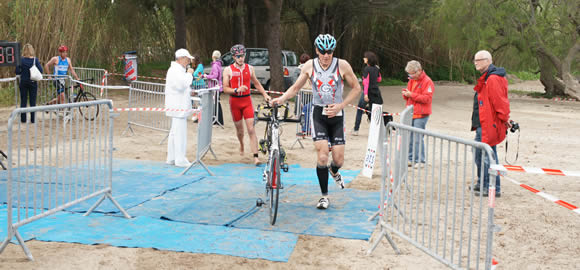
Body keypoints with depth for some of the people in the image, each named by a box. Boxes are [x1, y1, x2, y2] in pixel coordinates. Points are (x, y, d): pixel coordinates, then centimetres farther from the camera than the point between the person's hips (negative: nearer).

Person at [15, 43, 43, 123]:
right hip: (33, 83, 0)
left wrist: (23, 72, 11)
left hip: (23, 82, 0)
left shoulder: (21, 60, -7)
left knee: (23, 101, 8)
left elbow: (17, 72, -8)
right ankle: (33, 119, 7)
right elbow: (41, 70, -10)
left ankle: (23, 119, 9)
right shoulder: (35, 59, -7)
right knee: (33, 101, 6)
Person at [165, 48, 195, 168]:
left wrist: (189, 91, 16)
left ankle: (171, 158, 20)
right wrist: (189, 74, -16)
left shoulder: (178, 69, 19)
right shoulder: (175, 70, -15)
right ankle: (180, 160, -5)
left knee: (174, 132, 14)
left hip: (178, 106, 11)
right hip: (178, 107, -11)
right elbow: (182, 84, -29)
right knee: (180, 132, -8)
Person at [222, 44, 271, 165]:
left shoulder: (250, 68, 6)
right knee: (239, 128, 13)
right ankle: (241, 144, 46)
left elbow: (256, 83, 18)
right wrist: (236, 90, -22)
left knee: (251, 129, -10)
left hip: (247, 101, 0)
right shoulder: (228, 70, -1)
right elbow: (225, 88, -5)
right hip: (234, 102, 0)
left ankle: (255, 157, -14)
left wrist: (265, 94, 8)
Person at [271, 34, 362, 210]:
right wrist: (281, 98, -11)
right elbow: (295, 87, 7)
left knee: (338, 159, 0)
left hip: (336, 115, 0)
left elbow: (356, 88, 2)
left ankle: (334, 172, 39)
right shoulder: (309, 66, -3)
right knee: (322, 155, -14)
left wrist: (340, 106, -9)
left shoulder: (342, 65, -6)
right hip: (318, 113, 0)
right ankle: (324, 196, 1)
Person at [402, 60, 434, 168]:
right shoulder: (411, 80, 16)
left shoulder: (427, 82, -9)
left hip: (420, 115, -7)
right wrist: (405, 94, 0)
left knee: (418, 138, -8)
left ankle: (420, 161, 0)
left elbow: (427, 98, -17)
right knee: (409, 137, 8)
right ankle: (410, 159, 17)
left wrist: (411, 94, -19)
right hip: (410, 113, 7)